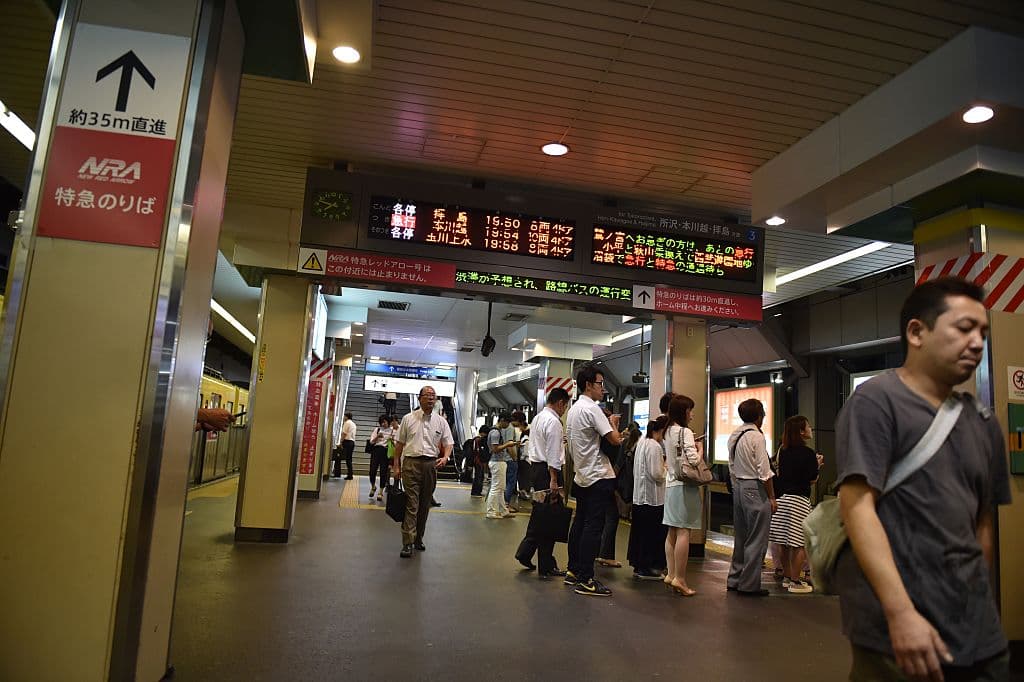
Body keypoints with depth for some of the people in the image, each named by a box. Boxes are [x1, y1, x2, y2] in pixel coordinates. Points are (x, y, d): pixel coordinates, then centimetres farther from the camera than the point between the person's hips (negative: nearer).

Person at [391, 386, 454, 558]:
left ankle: (418, 538, 23)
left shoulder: (441, 421, 8)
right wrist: (396, 465, 1)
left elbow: (448, 443, 10)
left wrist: (445, 457, -10)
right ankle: (407, 543, -8)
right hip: (411, 462, -3)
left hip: (431, 464, 3)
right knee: (411, 504, -8)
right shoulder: (408, 419, 4)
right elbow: (399, 443, 6)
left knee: (425, 504, 10)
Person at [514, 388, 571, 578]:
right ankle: (546, 567, 5)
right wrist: (553, 480, -20)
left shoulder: (538, 418, 16)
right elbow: (552, 454, -19)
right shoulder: (553, 421, -14)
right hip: (547, 470, -9)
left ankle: (525, 552, 18)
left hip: (535, 467, 9)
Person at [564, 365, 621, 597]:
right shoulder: (592, 409, -16)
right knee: (594, 527, -7)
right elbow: (615, 440, -19)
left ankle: (573, 571, 20)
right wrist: (613, 423, 0)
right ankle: (585, 580, -5)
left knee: (579, 523, 13)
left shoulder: (573, 410, 14)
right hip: (598, 476, -9)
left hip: (581, 476, 10)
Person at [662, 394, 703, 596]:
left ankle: (671, 574, 15)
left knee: (672, 531, 11)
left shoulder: (668, 432, 12)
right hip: (685, 486, -8)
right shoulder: (685, 432, -12)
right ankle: (680, 579, -5)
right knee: (684, 532, -6)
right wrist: (700, 448, -1)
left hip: (671, 484, 8)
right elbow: (693, 461, -19)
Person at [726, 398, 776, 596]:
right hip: (755, 489, -8)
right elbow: (764, 471, -15)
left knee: (741, 536, 16)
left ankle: (734, 580, 24)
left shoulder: (734, 436, 10)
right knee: (756, 539, 0)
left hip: (738, 487, 8)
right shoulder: (756, 436, -14)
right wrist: (772, 497, -9)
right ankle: (749, 585, 5)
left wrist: (736, 489, 19)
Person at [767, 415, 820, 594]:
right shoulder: (808, 453, -11)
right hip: (799, 499, -7)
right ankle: (795, 582, 2)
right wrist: (817, 464, 11)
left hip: (782, 497, 7)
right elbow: (812, 479, -6)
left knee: (785, 543, 13)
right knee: (799, 544, -1)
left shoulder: (783, 451, 9)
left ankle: (786, 578, 22)